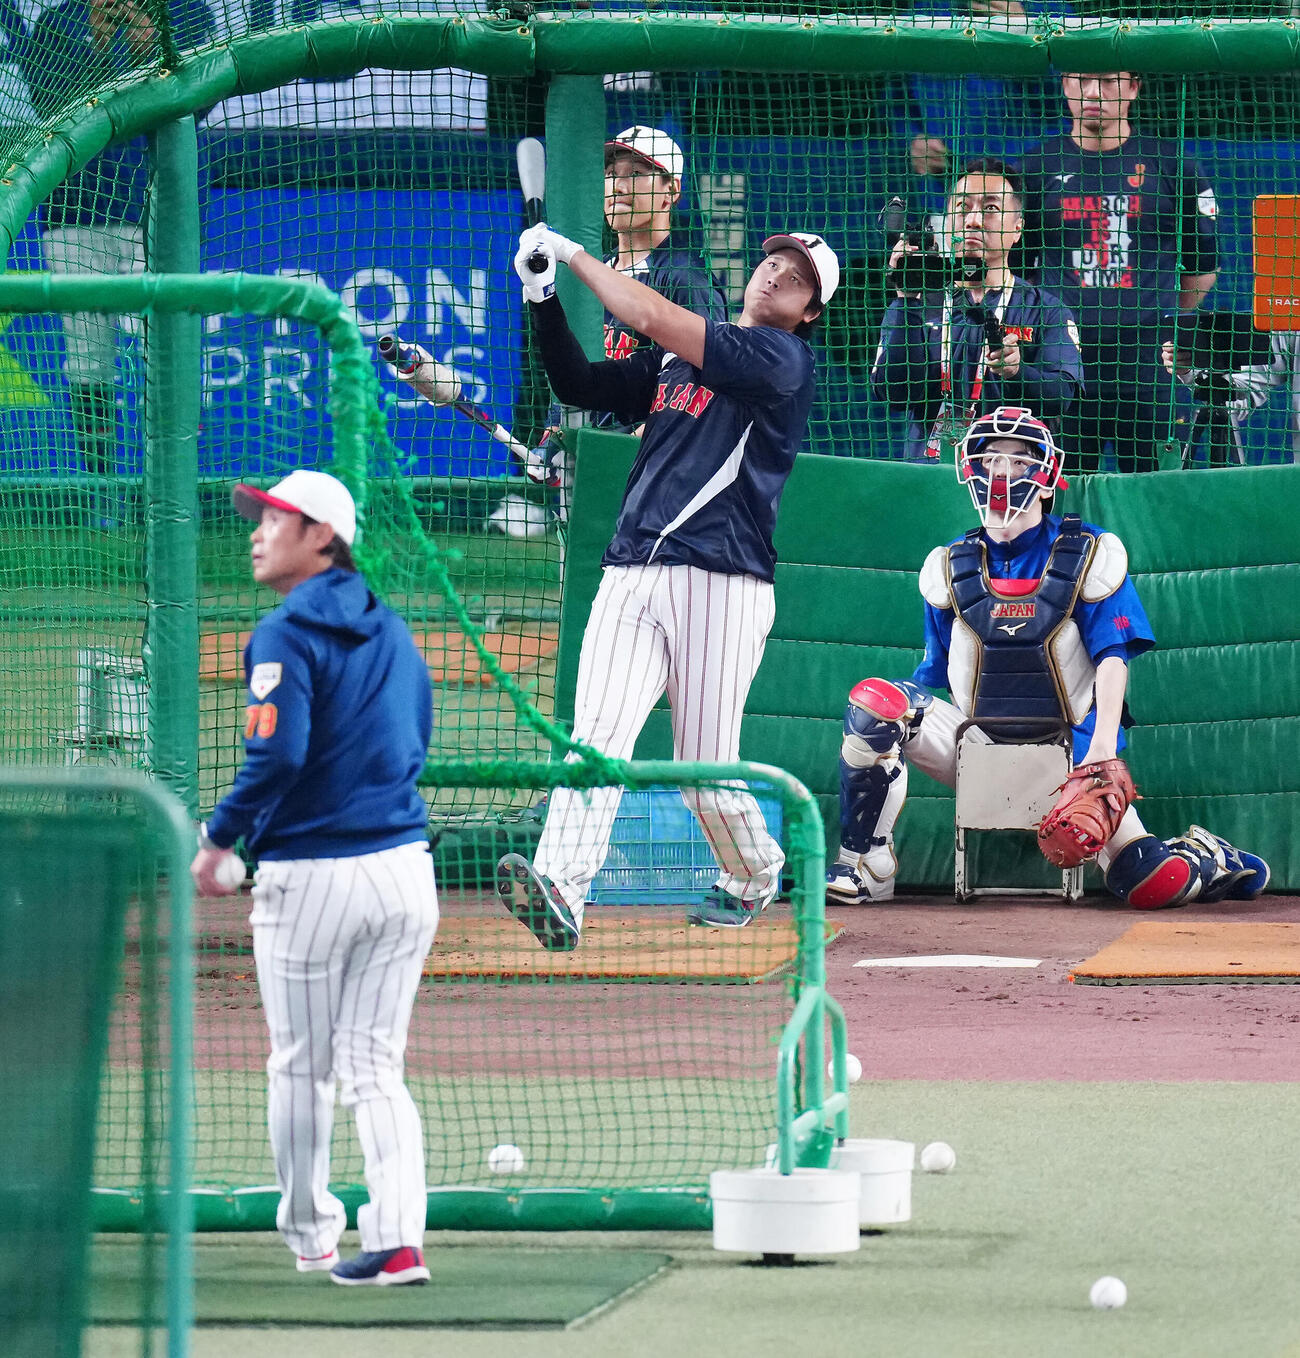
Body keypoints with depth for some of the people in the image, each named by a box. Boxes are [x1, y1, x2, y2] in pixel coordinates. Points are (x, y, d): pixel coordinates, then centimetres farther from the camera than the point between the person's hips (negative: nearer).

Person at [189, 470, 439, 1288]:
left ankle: (309, 1236, 21)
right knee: (374, 1068, 7)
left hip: (310, 876, -6)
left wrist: (218, 840, -11)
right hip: (403, 868, 6)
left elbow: (278, 754, -21)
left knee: (300, 1070, 10)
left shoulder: (289, 634, -11)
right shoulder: (389, 629, 12)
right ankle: (399, 1239, -8)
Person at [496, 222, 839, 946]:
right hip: (631, 580, 5)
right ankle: (559, 891, -29)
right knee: (597, 736, -15)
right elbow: (581, 384, 20)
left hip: (721, 587, -5)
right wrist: (543, 295, 7)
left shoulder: (783, 359, -3)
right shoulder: (674, 361, 22)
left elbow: (653, 317, -10)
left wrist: (572, 251, -3)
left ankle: (754, 877, 28)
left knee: (706, 771, 0)